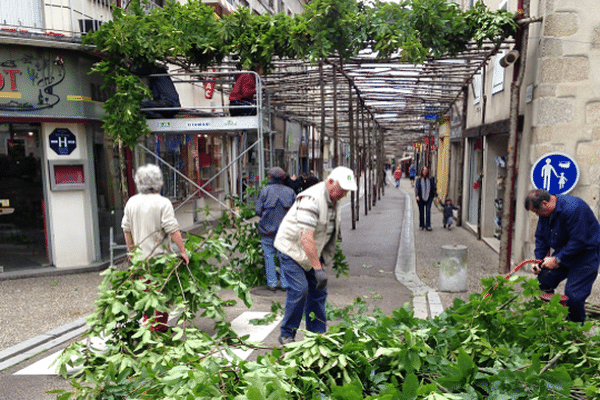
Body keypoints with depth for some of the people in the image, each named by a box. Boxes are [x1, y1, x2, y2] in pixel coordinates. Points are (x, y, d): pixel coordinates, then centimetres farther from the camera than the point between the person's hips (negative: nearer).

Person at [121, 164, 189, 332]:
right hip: (160, 256, -6)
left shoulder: (131, 202, 4)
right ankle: (159, 328, 13)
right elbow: (173, 230, -19)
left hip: (140, 257, 6)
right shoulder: (163, 203, -15)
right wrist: (183, 250, -11)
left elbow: (126, 229, 11)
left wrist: (131, 251, 21)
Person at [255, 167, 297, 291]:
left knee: (269, 255, 8)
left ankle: (272, 283, 9)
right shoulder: (290, 191, 3)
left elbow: (258, 210, -7)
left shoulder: (265, 190, -6)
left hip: (268, 228, -2)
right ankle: (285, 283, 12)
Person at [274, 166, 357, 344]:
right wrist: (318, 269, -40)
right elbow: (306, 238, -37)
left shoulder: (334, 199, 1)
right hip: (292, 248, -8)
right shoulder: (311, 199, -30)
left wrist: (326, 258, 14)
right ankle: (287, 335, 3)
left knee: (318, 291, 5)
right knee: (299, 289, -14)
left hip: (312, 250, 8)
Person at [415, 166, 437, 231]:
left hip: (429, 197, 0)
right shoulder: (419, 179, 1)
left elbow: (434, 187, 10)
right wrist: (417, 195, -17)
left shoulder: (431, 179, 4)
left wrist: (436, 195, 5)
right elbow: (416, 187, -4)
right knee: (421, 212, 6)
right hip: (421, 198, 0)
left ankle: (428, 226, -5)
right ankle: (421, 226, 17)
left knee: (428, 211, -9)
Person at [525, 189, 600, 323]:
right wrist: (538, 260, -5)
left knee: (573, 295, -14)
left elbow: (578, 241, -30)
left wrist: (557, 259, -24)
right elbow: (541, 237, 7)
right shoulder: (545, 212, -2)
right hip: (562, 253, 9)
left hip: (585, 255, -8)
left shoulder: (573, 208, -30)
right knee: (543, 282, 6)